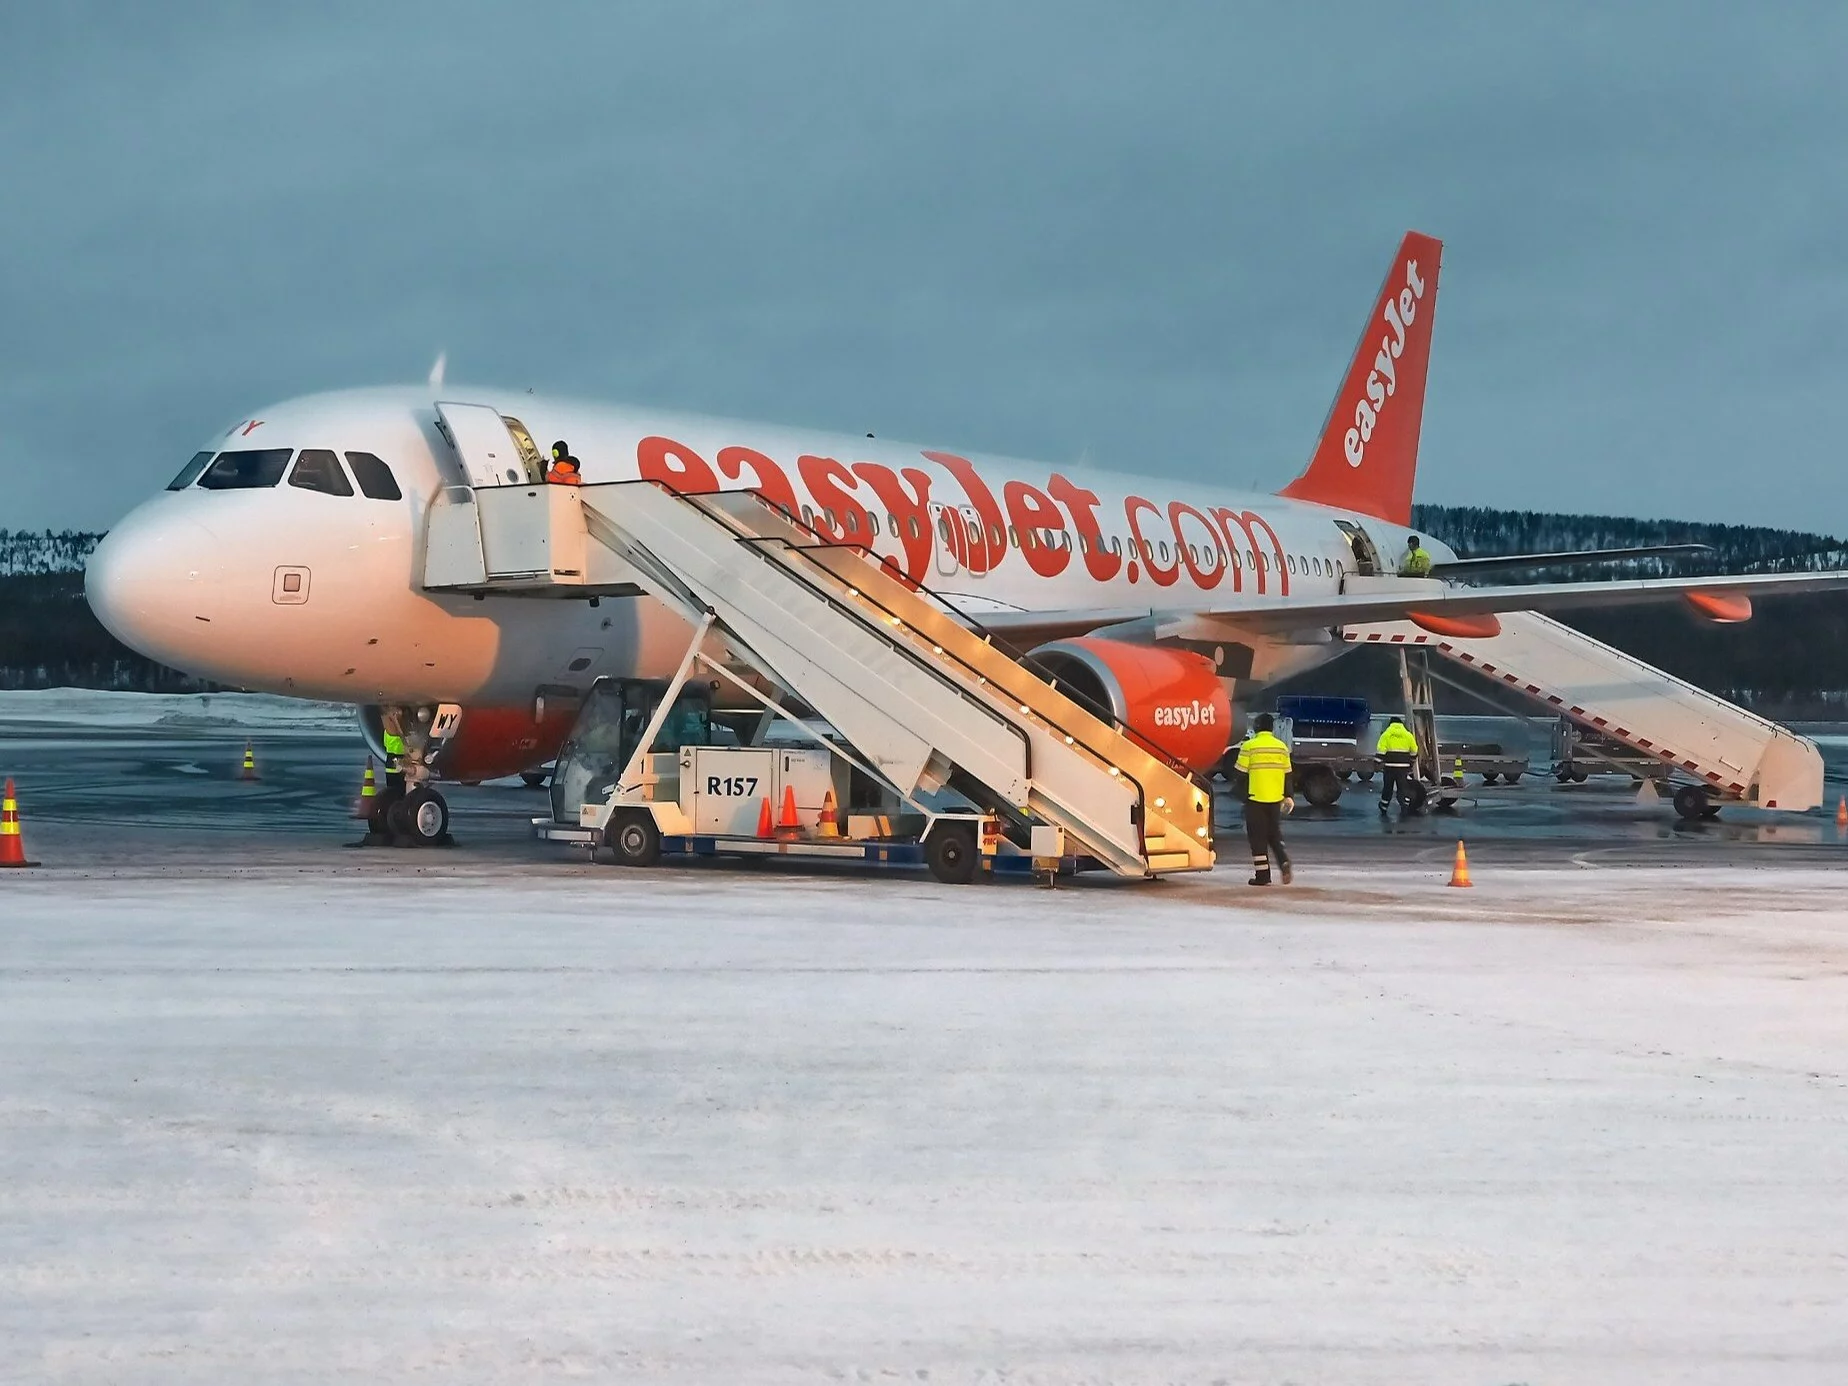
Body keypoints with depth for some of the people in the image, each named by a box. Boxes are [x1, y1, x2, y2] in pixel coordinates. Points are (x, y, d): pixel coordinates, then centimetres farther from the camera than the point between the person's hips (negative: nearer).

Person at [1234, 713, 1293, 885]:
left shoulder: (1249, 746, -9)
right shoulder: (1282, 747, 5)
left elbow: (1240, 772, -9)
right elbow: (1287, 775, 8)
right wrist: (1288, 796, 14)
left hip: (1255, 799, -4)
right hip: (1275, 799, 4)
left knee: (1258, 837, 2)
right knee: (1274, 834, 18)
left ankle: (1262, 875, 1)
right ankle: (1284, 862, -4)